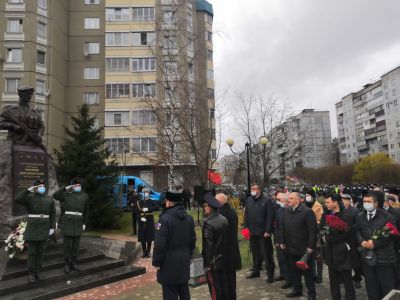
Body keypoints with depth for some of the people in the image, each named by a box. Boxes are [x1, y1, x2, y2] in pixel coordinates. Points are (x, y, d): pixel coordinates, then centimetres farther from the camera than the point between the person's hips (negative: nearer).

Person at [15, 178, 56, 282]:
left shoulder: (49, 200, 5)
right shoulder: (29, 198, -3)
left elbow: (53, 215, 6)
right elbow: (17, 199, -24)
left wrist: (52, 227, -1)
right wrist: (28, 190, -23)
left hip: (44, 229, 3)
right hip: (32, 228, -3)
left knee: (40, 251, 9)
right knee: (32, 251, 1)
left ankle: (37, 271, 22)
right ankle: (31, 273, 13)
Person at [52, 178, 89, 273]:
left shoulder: (85, 196, 7)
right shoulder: (66, 195, 2)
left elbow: (86, 211, 10)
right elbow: (55, 195, -14)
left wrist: (84, 223, 5)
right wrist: (66, 188, -13)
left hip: (78, 223, 2)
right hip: (67, 222, -2)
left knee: (76, 245, 9)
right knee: (67, 244, 2)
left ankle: (73, 263, 20)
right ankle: (66, 264, 13)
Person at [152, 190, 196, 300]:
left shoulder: (165, 218, -18)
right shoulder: (189, 218, 5)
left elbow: (159, 244, -19)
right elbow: (192, 241, 11)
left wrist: (156, 262, -8)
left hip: (169, 263, -7)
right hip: (184, 262, 7)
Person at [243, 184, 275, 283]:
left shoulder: (267, 201, -8)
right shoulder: (248, 200, 8)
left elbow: (270, 217, -11)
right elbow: (246, 215, 11)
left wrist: (268, 231, -15)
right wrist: (246, 228, 6)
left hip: (263, 233, -5)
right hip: (252, 232, 5)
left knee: (267, 253, 3)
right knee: (255, 252, 16)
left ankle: (270, 273, 15)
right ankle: (256, 271, 30)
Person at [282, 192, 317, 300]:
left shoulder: (307, 211, -14)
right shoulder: (286, 211, 6)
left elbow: (313, 230, -15)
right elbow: (284, 228, 11)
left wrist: (311, 246, -16)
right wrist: (283, 242, 9)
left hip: (304, 248, -6)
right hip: (291, 247, 6)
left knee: (307, 271, 7)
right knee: (293, 270, 15)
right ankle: (297, 289, 32)